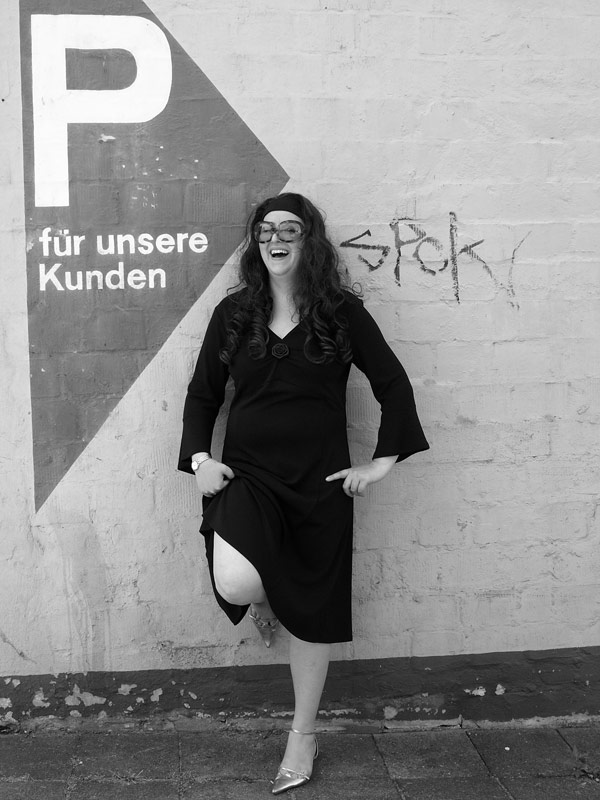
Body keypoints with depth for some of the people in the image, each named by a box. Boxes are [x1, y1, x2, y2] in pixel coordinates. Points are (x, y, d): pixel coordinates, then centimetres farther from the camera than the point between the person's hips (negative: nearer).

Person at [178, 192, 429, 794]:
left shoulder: (341, 313, 0)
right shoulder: (233, 314, 5)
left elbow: (393, 386, 4)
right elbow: (202, 394, 11)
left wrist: (382, 461, -1)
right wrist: (199, 459, -2)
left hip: (320, 484, 0)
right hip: (246, 476, 1)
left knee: (312, 610, 7)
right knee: (236, 585, -26)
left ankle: (303, 736, 30)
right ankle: (261, 598, 16)